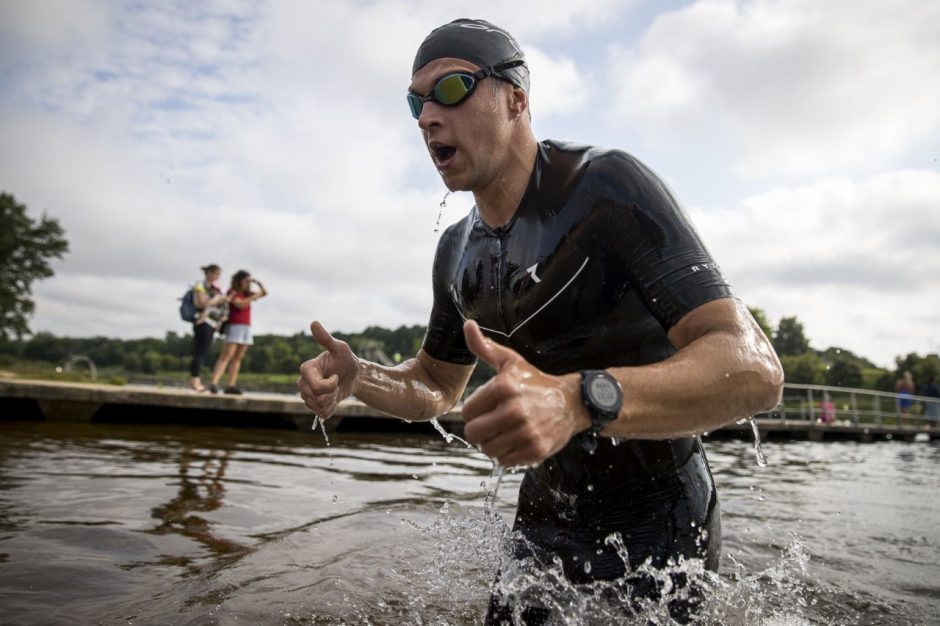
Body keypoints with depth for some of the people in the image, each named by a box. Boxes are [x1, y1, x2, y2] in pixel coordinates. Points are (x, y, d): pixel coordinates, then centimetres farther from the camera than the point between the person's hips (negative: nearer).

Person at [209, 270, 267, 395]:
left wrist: (258, 283, 4)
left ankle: (231, 385, 1)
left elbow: (264, 293, 19)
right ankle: (214, 383, -21)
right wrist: (255, 296, -16)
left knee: (238, 358, 2)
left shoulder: (246, 294, 17)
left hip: (246, 327, 7)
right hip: (234, 326, -7)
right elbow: (240, 304, -18)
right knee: (226, 356, -15)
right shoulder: (232, 292, -2)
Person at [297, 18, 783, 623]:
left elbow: (753, 369, -30)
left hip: (656, 528, -5)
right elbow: (435, 389, 14)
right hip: (544, 521, 6)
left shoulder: (607, 184, -21)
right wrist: (356, 376, -8)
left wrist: (578, 401, -47)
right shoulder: (458, 251, 1)